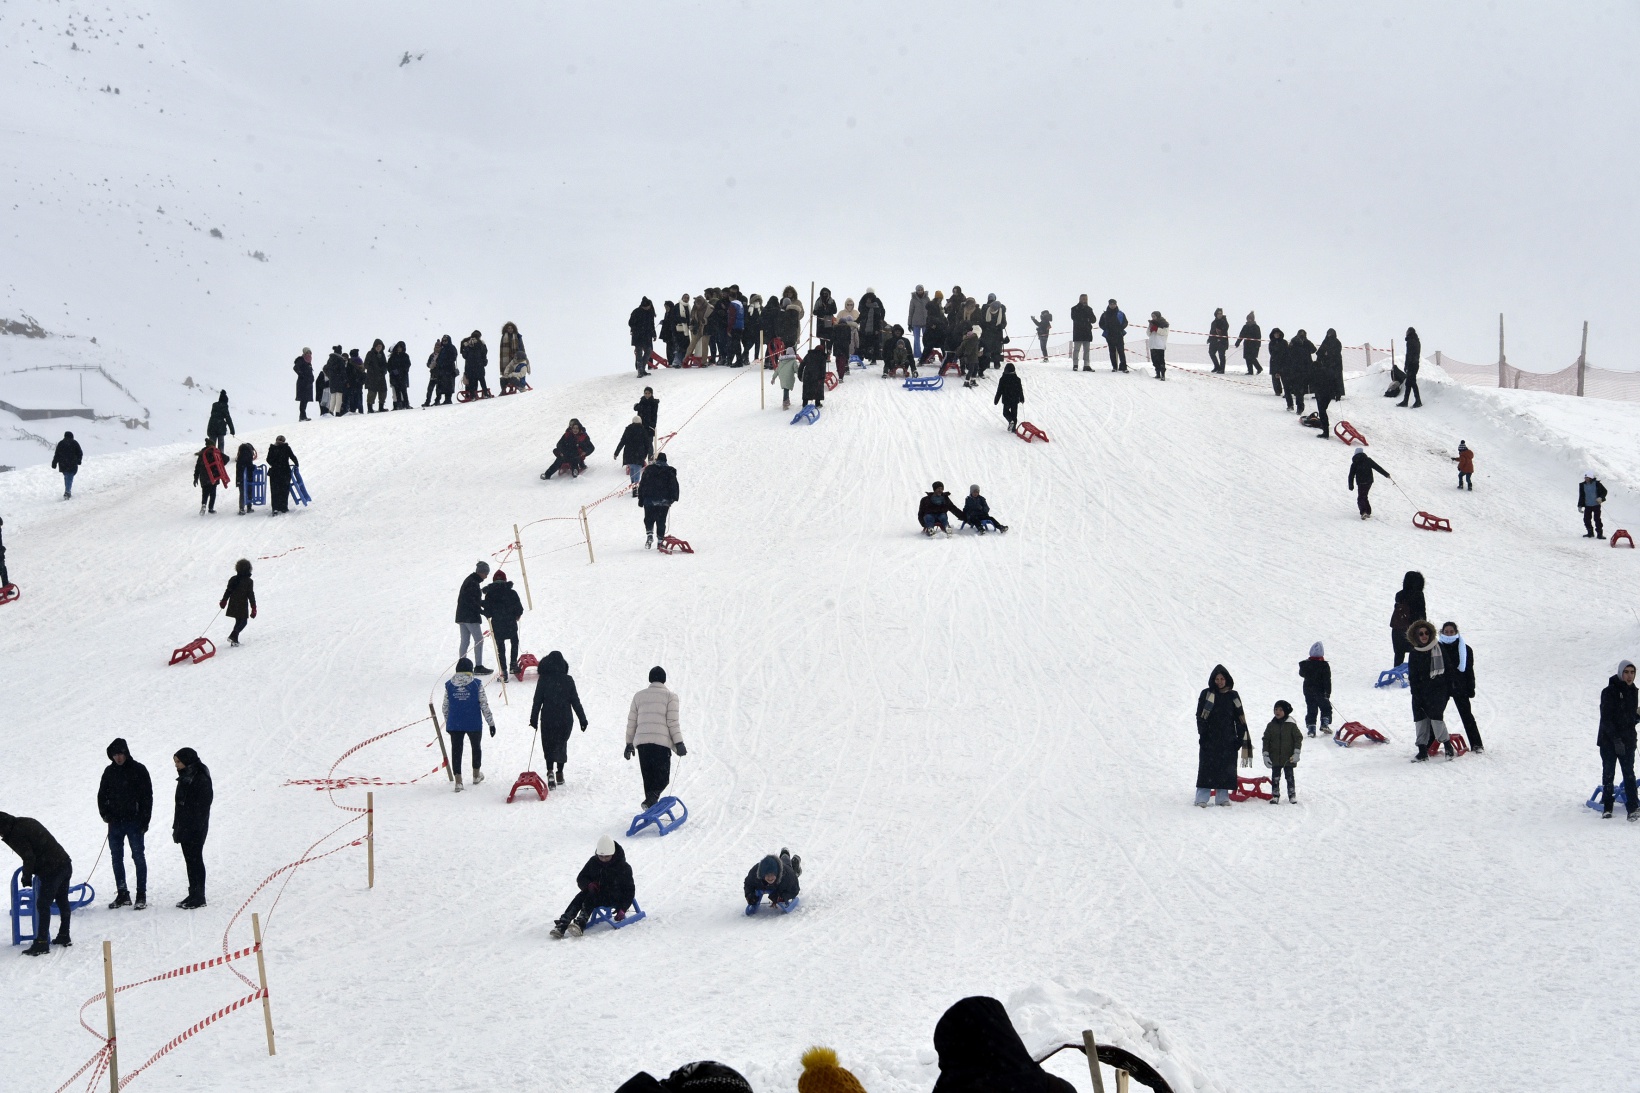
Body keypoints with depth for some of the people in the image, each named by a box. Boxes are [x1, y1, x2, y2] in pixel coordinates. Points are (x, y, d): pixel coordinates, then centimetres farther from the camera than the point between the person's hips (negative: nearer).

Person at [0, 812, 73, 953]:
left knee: (43, 905, -4)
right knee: (62, 902, 19)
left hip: (51, 871, -9)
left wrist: (26, 876, 0)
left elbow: (29, 857, -16)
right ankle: (64, 936, 30)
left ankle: (41, 943, -5)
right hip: (66, 863, 9)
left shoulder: (16, 835, -13)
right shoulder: (27, 822, 14)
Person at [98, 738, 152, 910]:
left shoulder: (138, 770, -4)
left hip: (134, 822, -5)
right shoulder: (109, 771, 9)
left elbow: (147, 797, -4)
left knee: (138, 857, -3)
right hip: (115, 823, 5)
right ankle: (122, 895, 13)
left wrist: (144, 821, -10)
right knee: (116, 858, 6)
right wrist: (104, 813, 0)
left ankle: (141, 895, 1)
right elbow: (102, 795, 17)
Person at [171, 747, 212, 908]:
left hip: (196, 828, -9)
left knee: (195, 860, -6)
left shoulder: (201, 780, -14)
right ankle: (194, 895, 17)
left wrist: (198, 827, -22)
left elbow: (203, 805, -18)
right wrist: (176, 827, 17)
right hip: (184, 827, 9)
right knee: (190, 860, 11)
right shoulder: (184, 778, 14)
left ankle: (198, 896, -1)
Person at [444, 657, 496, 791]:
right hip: (474, 723, -1)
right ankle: (476, 775, 35)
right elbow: (484, 705, -6)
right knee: (476, 747, 21)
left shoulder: (449, 684, 0)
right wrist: (491, 722, 2)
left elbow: (445, 707, 6)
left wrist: (447, 723, 19)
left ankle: (458, 781, 0)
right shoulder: (476, 684, -7)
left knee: (456, 750, 6)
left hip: (454, 724, 1)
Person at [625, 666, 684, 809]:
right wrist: (679, 743, -3)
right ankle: (651, 799, -25)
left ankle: (651, 808, 12)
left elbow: (631, 722, 15)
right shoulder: (670, 696, 5)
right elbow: (672, 722, -4)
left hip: (641, 742, 4)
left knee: (648, 777, 12)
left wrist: (629, 743, 22)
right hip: (662, 742, -4)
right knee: (662, 778, 1)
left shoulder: (639, 696, 16)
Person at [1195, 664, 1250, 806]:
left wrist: (1242, 737, 3)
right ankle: (1202, 798, -6)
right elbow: (1200, 715, -1)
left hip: (1228, 739, 3)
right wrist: (1203, 734, -10)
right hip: (1210, 739, -3)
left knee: (1226, 768, 2)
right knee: (1207, 768, -7)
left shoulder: (1233, 696, 9)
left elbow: (1240, 718, 10)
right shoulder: (1206, 694, 3)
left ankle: (1223, 797, 9)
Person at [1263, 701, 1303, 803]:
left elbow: (1298, 738, -1)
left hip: (1288, 757, -2)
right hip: (1275, 758, 2)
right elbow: (1266, 740, 6)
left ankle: (1292, 795, 14)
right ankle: (1275, 795, 11)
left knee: (1289, 776, 5)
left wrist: (1296, 753, -8)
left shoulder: (1291, 725, -3)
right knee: (1275, 777, 4)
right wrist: (1266, 754, 0)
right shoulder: (1271, 725, 3)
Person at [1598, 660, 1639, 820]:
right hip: (1609, 740, -4)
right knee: (1608, 774, 4)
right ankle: (1606, 808, 14)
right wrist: (1616, 739, -21)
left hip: (1627, 740, 4)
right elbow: (1606, 718, -15)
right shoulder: (1609, 692, -9)